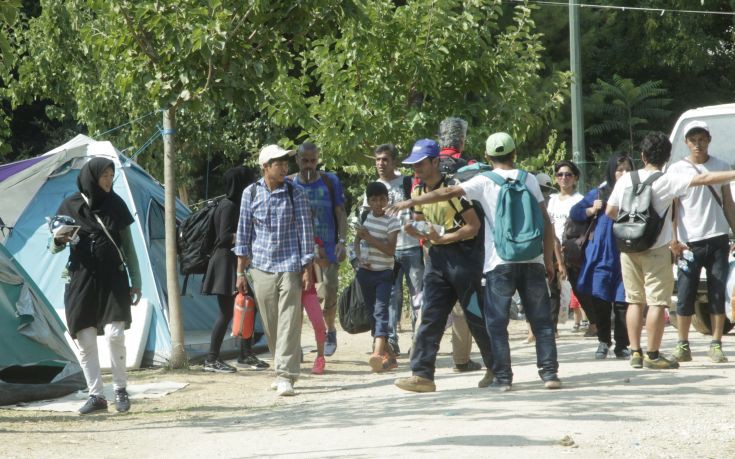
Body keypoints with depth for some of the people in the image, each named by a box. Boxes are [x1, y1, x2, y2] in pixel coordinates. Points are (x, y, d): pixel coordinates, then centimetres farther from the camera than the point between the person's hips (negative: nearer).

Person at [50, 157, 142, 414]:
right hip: (81, 280, 0)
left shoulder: (115, 204, 3)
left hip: (112, 279, 0)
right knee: (85, 341, -2)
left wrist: (135, 281, 7)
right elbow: (54, 248, 6)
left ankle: (120, 389, 4)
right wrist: (59, 240, -18)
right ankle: (96, 395, 6)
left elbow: (128, 246, 9)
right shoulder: (70, 206, 0)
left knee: (114, 334, -13)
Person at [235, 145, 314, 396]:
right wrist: (241, 271, 5)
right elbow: (243, 232, 7)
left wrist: (307, 269, -2)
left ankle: (285, 377, -12)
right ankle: (284, 371, 22)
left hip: (290, 267, -2)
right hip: (261, 267, 2)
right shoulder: (251, 194, 2)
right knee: (270, 325, 8)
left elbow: (305, 231, 2)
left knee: (288, 323, -9)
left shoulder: (295, 193, -1)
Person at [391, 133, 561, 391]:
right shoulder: (529, 180, 7)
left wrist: (410, 202, 3)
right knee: (541, 319, 8)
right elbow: (546, 223, 5)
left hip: (499, 263, -2)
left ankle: (502, 377, 0)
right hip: (532, 260, 2)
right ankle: (549, 372, 3)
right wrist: (549, 260, 11)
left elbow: (448, 193, -7)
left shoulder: (484, 182, 0)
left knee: (497, 322, 4)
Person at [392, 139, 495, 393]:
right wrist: (413, 230, -3)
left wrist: (442, 238, -20)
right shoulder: (418, 192, 10)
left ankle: (496, 369, 15)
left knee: (476, 315, 1)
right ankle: (422, 374, -4)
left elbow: (474, 225, -14)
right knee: (431, 315, -1)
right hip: (437, 257, 7)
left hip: (463, 254, -7)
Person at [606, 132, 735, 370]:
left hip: (628, 249, 5)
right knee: (657, 302, 0)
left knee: (634, 300, 12)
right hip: (656, 249, -5)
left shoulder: (625, 179, 4)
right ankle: (652, 355, -1)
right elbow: (704, 179, -14)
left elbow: (610, 211, 12)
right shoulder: (667, 181, -9)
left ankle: (635, 353, 11)